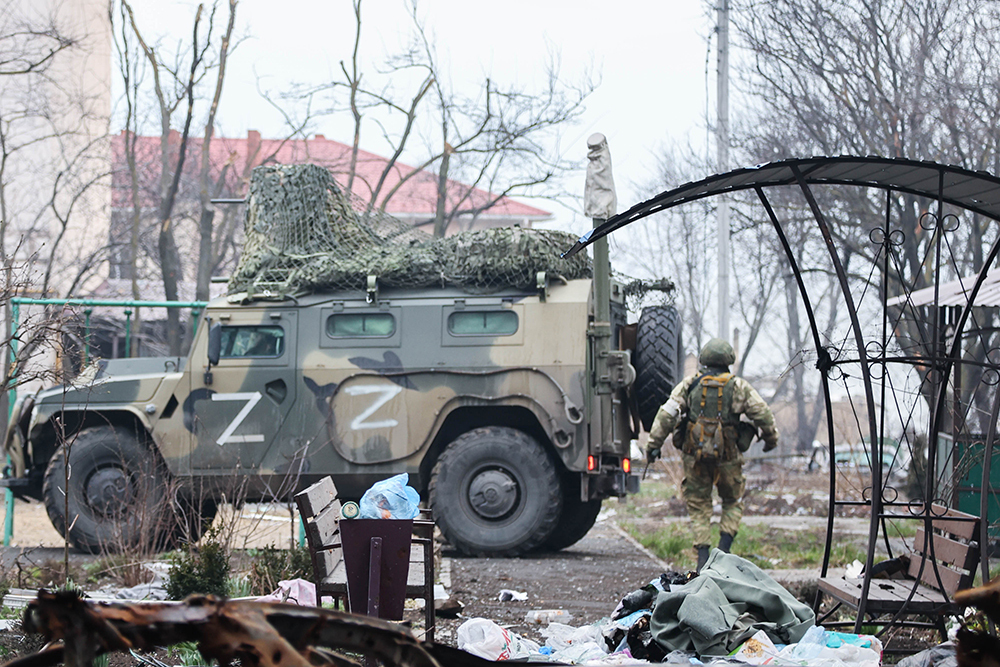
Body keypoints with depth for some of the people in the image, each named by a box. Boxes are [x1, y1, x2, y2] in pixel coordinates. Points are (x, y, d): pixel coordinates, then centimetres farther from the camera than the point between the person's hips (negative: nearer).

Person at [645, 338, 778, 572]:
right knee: (733, 502, 18)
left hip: (695, 455, 1)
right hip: (727, 456, -1)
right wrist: (770, 438, 19)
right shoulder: (739, 387, 0)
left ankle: (703, 556, 1)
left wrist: (654, 444, -1)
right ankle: (724, 546, 3)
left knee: (699, 505, 10)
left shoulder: (689, 385, 1)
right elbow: (763, 414, 2)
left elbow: (666, 414, -4)